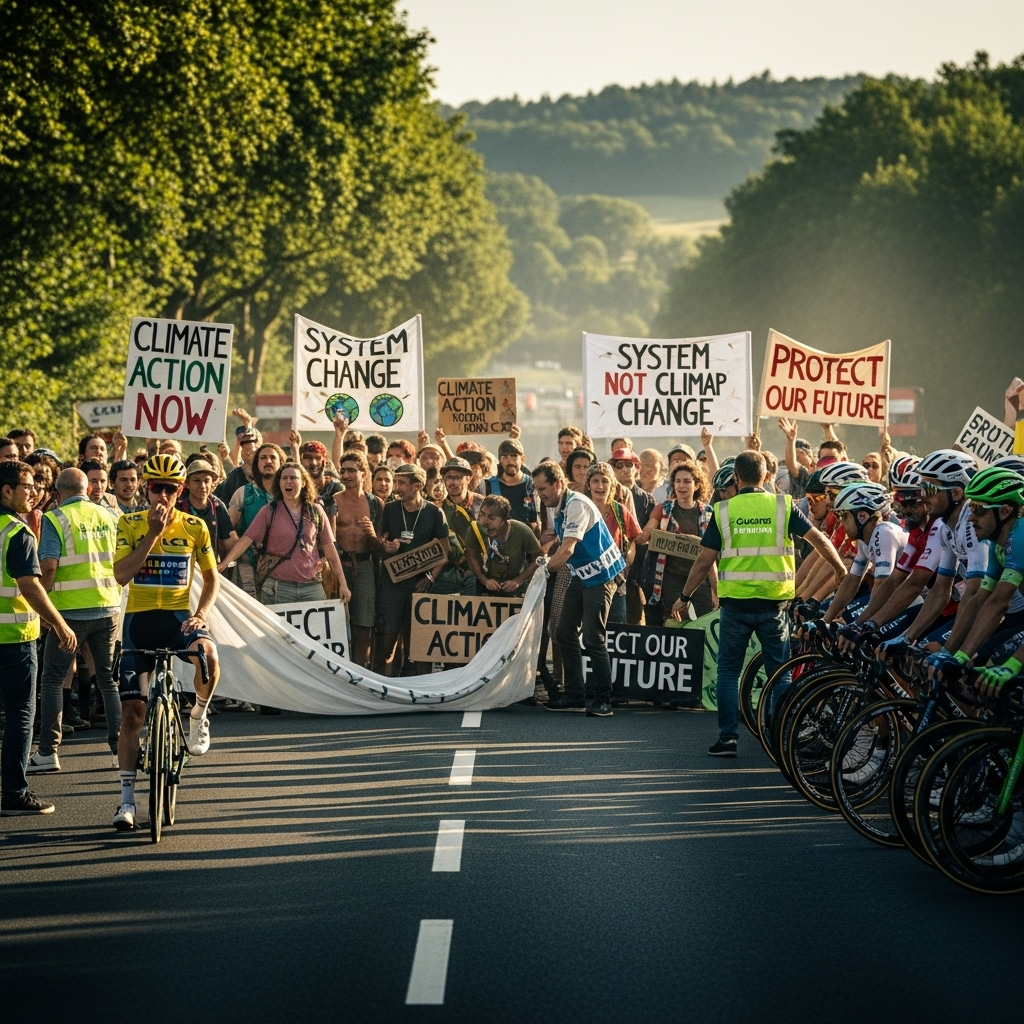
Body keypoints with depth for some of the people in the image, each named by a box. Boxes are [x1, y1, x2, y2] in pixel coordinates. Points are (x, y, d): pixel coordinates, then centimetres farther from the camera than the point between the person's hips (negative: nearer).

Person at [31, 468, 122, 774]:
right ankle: (120, 748, 10)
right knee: (110, 679, 12)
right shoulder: (107, 517, 8)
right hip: (109, 608, 4)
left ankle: (47, 752, 3)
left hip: (72, 611, -4)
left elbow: (48, 566, -16)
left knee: (53, 679, 5)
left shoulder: (55, 519, -7)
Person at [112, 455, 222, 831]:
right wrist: (154, 534, -20)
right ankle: (127, 799, 10)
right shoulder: (130, 525, -2)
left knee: (207, 655, -36)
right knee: (132, 712, -1)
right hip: (139, 618, 0)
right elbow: (121, 574, -14)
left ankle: (198, 715, -4)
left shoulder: (194, 527, 1)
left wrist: (200, 614, -9)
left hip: (178, 615, 0)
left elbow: (211, 578, 8)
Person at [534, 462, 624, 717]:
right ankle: (575, 696, 13)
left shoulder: (577, 505, -20)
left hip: (600, 575, -10)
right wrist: (547, 565, -4)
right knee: (565, 633, 7)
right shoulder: (558, 509, 10)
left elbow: (567, 550, -25)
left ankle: (602, 700, -6)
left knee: (593, 637, -12)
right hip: (580, 576, 10)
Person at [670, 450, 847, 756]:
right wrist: (840, 571, 16)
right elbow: (818, 539, 0)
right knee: (779, 674, 10)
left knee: (728, 672, 10)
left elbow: (704, 561, -2)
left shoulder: (724, 510, -2)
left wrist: (684, 597, 9)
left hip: (735, 602, -1)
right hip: (774, 603, 1)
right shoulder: (783, 506, -1)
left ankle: (727, 738, 5)